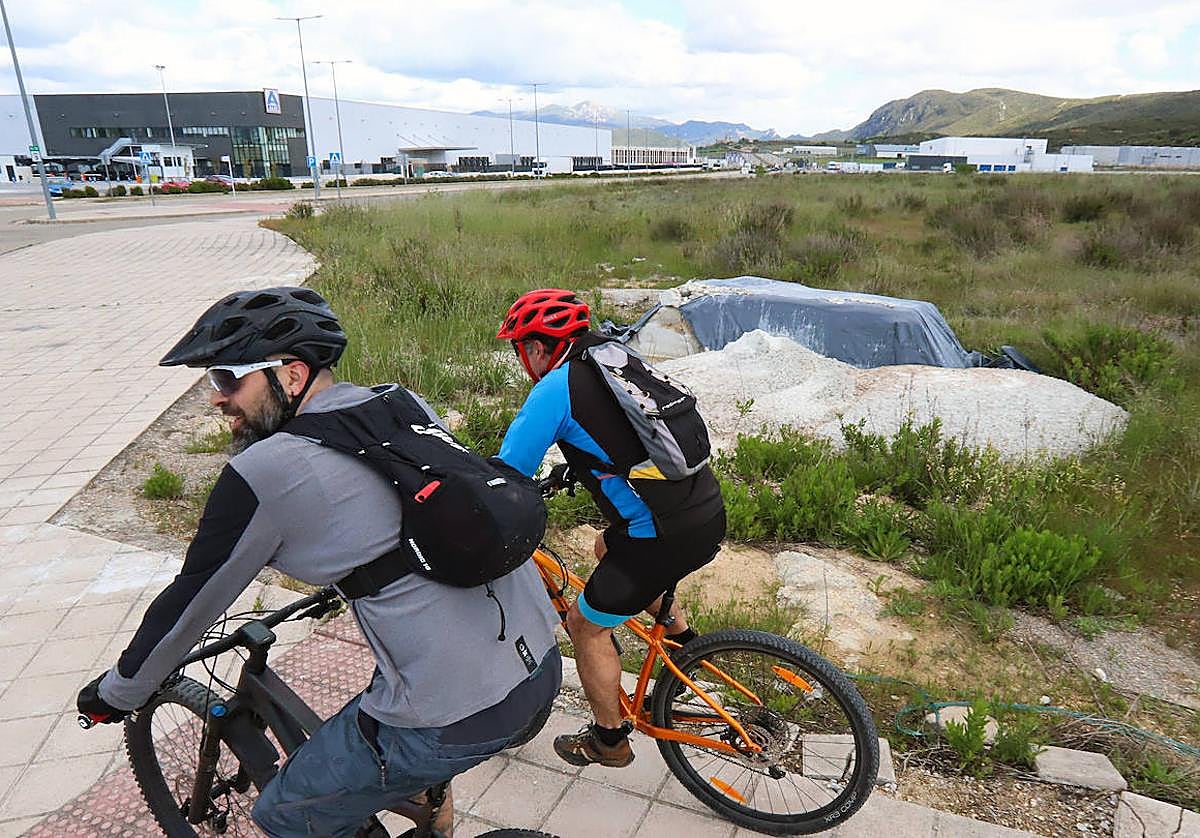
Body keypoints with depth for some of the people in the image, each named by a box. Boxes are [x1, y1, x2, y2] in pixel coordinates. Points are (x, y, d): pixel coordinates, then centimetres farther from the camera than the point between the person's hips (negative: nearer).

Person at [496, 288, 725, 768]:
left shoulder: (556, 387, -10)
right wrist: (580, 467, 37)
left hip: (667, 538, -8)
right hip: (711, 512, 8)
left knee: (586, 626, 13)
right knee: (607, 547, 34)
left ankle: (609, 741, 30)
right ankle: (681, 636, 35)